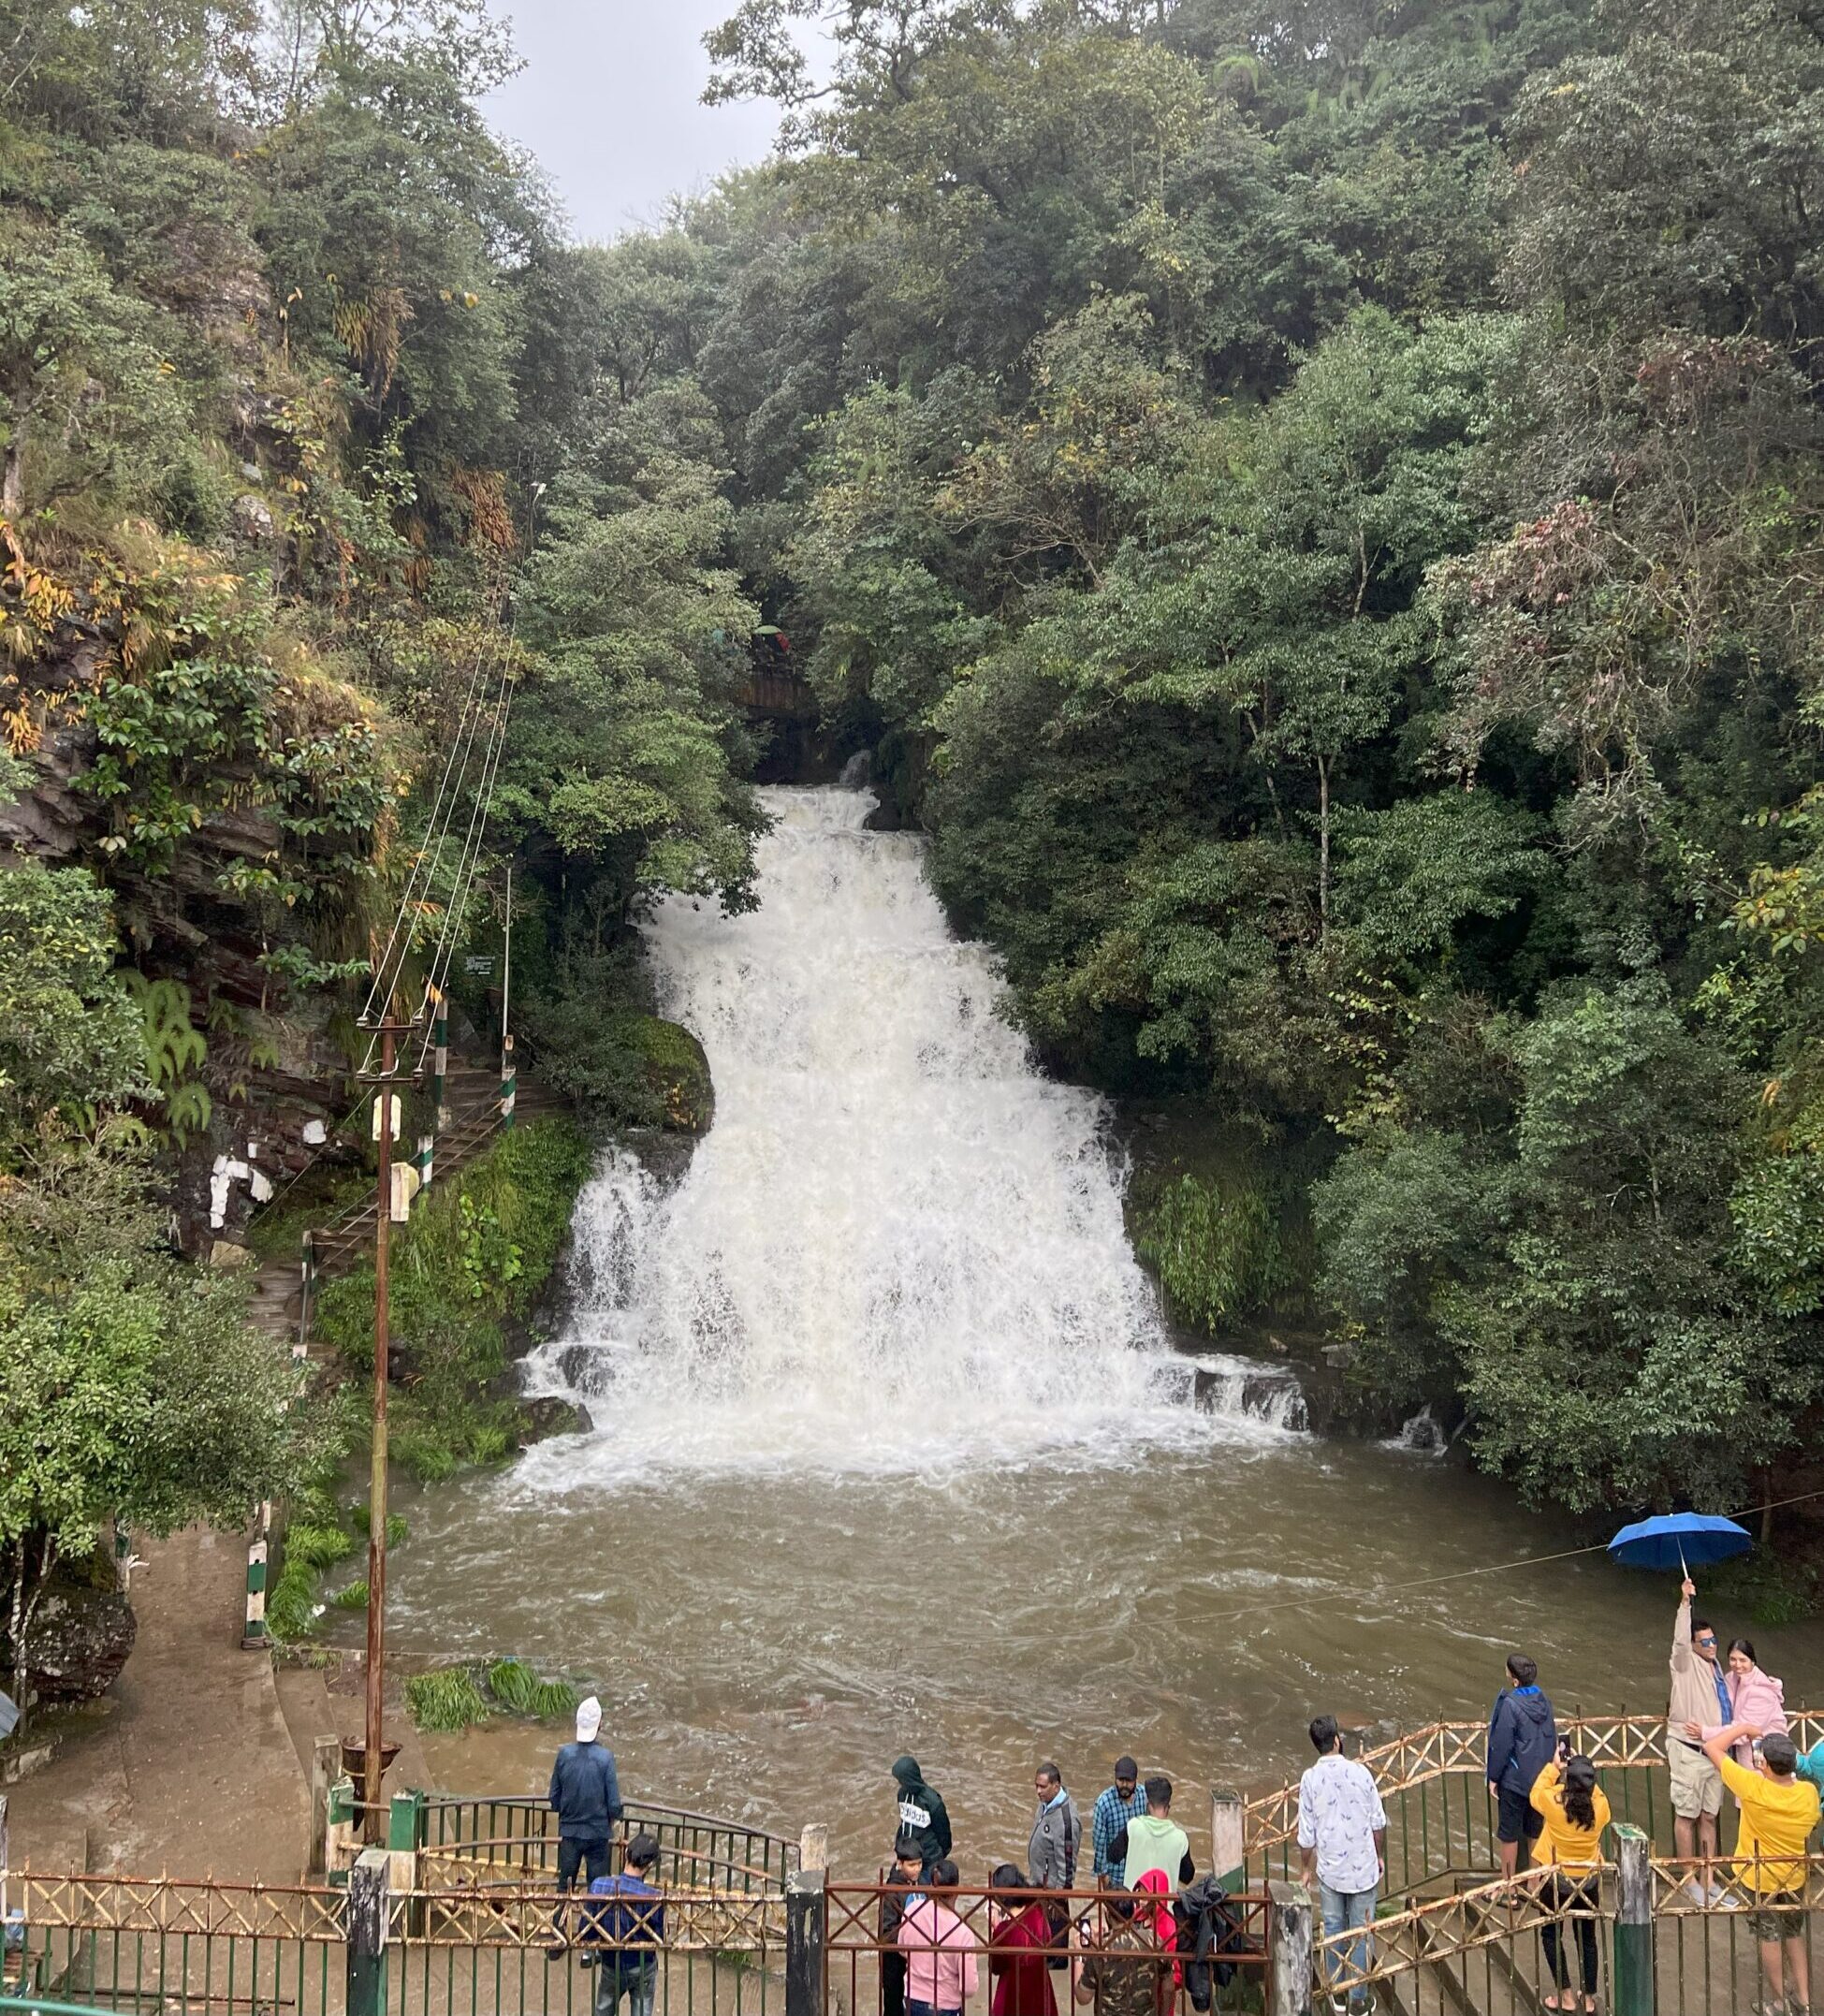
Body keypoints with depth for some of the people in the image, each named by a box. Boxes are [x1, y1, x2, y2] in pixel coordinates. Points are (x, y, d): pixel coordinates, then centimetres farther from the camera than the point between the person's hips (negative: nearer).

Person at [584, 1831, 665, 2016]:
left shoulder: (599, 1885, -22)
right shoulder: (654, 1897, -28)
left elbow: (589, 1933, -13)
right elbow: (659, 1939, -17)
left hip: (611, 1965, 2)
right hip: (643, 1968, -2)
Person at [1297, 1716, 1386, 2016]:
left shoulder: (1310, 1780, -13)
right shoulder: (1360, 1773, -13)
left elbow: (1306, 1834, -7)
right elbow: (1378, 1822, -4)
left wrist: (1306, 1869, 8)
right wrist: (1380, 1856, 13)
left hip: (1329, 1870, 1)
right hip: (1363, 1868, 0)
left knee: (1333, 1930, 17)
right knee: (1361, 1933, 12)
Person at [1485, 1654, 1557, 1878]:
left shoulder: (1510, 1705, -21)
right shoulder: (1543, 1702, -2)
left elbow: (1502, 1744, -18)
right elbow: (1553, 1741, 7)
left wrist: (1494, 1777, -7)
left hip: (1514, 1779, -6)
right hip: (1541, 1777, 6)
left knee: (1509, 1833, 9)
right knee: (1535, 1830, 17)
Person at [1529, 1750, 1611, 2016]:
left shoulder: (1554, 1800, -24)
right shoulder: (1601, 1805, -18)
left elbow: (1535, 1794, -1)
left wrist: (1553, 1767, 5)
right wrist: (1583, 1774, 5)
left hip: (1556, 1879, -2)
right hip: (1589, 1879, 3)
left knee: (1551, 1934, 14)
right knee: (1587, 1937, 17)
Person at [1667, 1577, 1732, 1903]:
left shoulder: (1717, 1668, 13)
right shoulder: (1686, 1664, -7)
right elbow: (1679, 1640, -28)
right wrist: (1685, 1602, -38)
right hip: (1688, 1751, -7)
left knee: (1709, 1817, 11)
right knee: (1686, 1815, -1)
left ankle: (1708, 1879, 18)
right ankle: (1689, 1879, 6)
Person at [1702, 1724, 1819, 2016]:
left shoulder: (1753, 1787, -30)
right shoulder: (1809, 1792, -19)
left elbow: (1711, 1747, -22)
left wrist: (1741, 1728, -10)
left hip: (1758, 1879, -3)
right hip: (1794, 1878, 3)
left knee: (1770, 1938, 14)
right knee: (1795, 1936, 23)